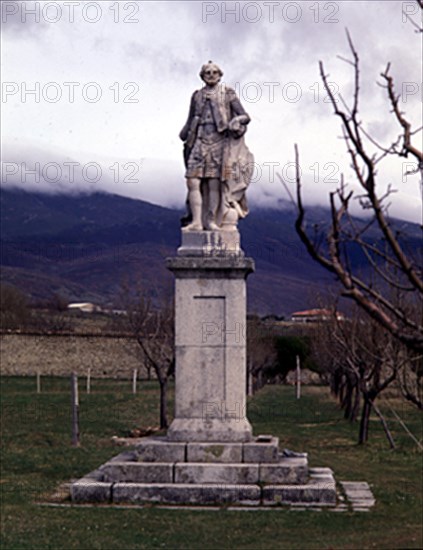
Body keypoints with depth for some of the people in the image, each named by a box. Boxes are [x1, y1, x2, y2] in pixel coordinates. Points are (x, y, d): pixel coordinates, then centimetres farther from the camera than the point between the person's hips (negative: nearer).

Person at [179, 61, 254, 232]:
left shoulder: (227, 93, 6)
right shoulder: (197, 96, 16)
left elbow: (245, 116, 0)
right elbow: (190, 121, 24)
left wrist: (236, 121, -21)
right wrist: (185, 134, 7)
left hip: (219, 141, -3)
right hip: (200, 141, 3)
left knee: (214, 184, -6)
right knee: (193, 182, -9)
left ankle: (212, 221, -1)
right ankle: (196, 221, -9)